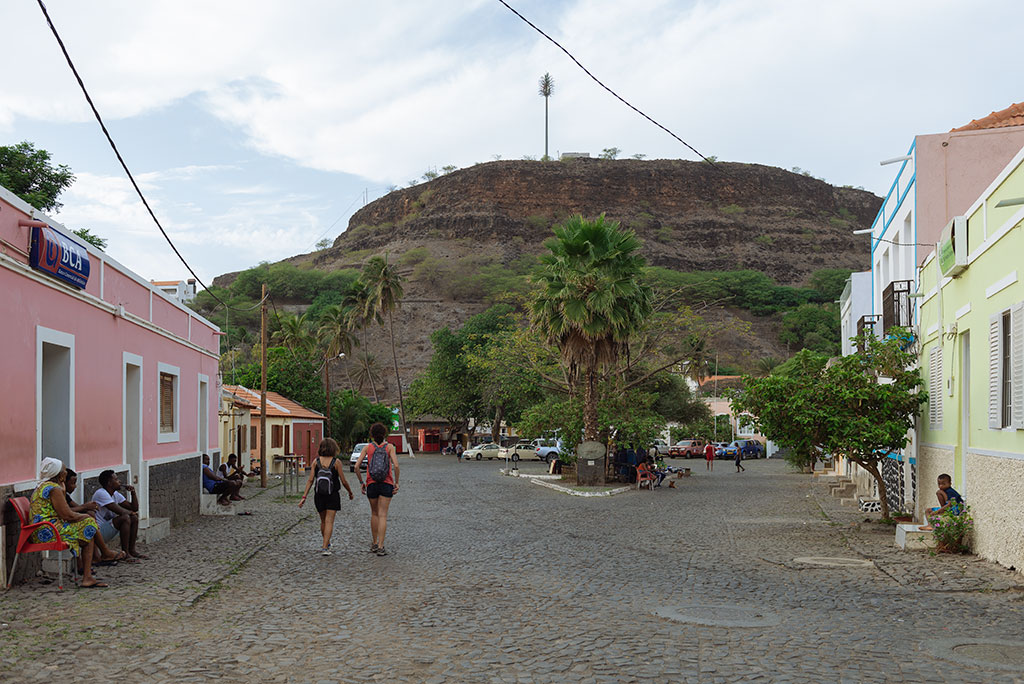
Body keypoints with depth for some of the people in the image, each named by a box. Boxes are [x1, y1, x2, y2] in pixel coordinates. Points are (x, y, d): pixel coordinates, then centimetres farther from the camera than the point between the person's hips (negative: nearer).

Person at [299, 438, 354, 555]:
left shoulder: (316, 461, -3)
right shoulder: (336, 462, -9)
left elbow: (310, 480, -6)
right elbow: (343, 481, -6)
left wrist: (304, 497, -5)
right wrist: (350, 492, 11)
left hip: (319, 496, 3)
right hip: (333, 496, -3)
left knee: (323, 521, 19)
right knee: (329, 521, -1)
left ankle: (326, 544, 34)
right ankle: (325, 547, -12)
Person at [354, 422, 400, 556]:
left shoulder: (367, 448, 2)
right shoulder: (389, 447, -2)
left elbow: (356, 467, -5)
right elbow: (396, 465, -13)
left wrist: (361, 482, 6)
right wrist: (396, 483, -4)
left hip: (371, 485, 2)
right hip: (386, 485, -2)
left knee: (374, 514, 18)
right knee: (383, 515, -1)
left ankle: (374, 544, 23)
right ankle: (380, 547, -7)